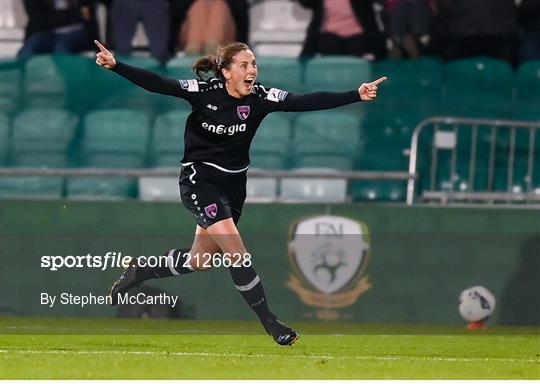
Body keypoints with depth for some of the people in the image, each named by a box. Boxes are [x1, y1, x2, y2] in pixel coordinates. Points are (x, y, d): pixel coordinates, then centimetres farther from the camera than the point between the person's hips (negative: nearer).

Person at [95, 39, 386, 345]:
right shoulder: (204, 91, -15)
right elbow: (156, 84, -18)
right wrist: (115, 65, -31)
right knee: (236, 251, -18)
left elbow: (308, 102, -17)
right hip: (199, 180, -5)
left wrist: (356, 95, -27)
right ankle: (270, 323, -11)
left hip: (233, 184, 5)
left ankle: (138, 271, 35)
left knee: (198, 263, 11)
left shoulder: (261, 97, -9)